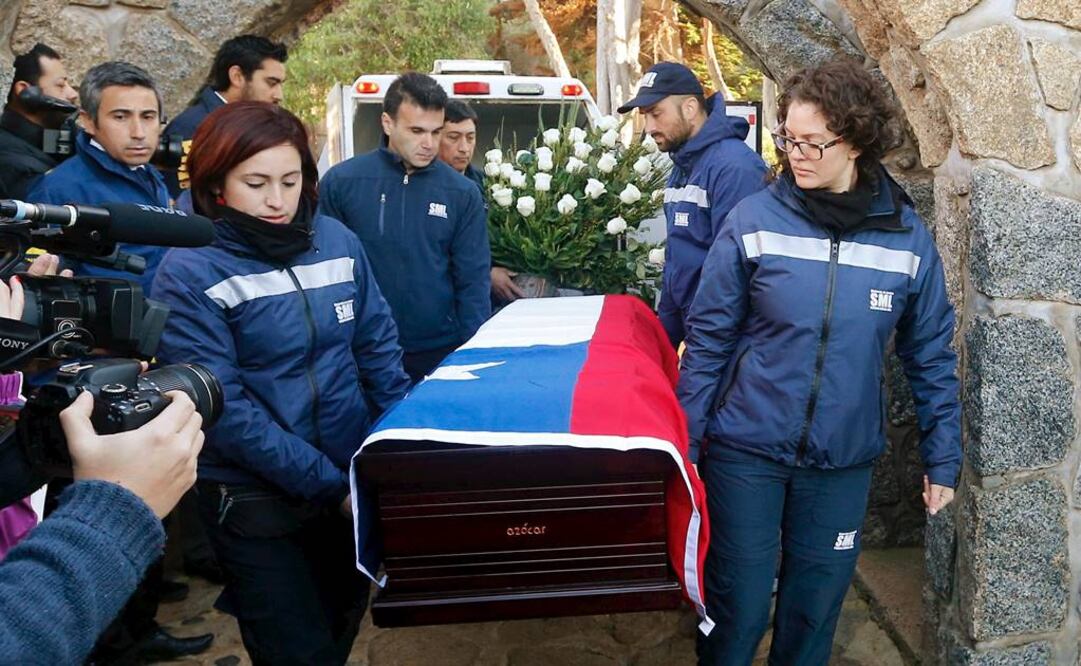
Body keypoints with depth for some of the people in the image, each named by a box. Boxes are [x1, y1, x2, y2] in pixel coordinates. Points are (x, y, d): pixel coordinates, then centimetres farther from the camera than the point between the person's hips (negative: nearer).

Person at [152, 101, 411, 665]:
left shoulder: (337, 241, -1)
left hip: (357, 478, 5)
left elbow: (378, 348, 4)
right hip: (255, 500, -5)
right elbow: (223, 408, -20)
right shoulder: (189, 272, -15)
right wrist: (328, 484, -20)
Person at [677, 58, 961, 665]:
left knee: (814, 612, 17)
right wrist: (684, 441, -5)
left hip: (844, 461, 2)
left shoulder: (908, 237, -4)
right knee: (737, 611, 9)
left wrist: (943, 457, 5)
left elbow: (931, 356, 4)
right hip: (745, 451, -1)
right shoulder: (754, 220, -10)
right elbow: (708, 340, -5)